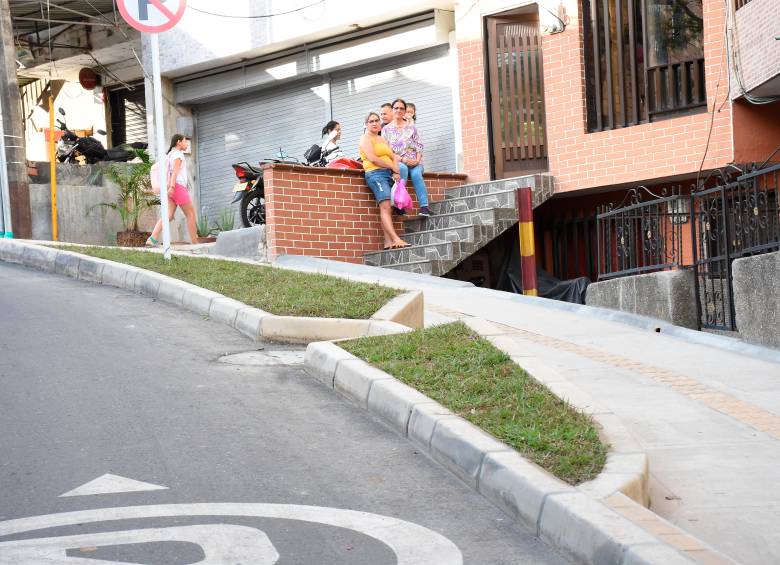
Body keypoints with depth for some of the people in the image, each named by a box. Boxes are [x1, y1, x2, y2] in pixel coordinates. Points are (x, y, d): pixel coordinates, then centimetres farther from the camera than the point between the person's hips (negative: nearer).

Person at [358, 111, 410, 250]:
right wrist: (393, 167, -4)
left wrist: (396, 172, -3)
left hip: (389, 175, 7)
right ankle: (396, 239, -32)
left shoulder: (383, 139, 27)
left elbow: (393, 157, 18)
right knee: (385, 206, -20)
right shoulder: (366, 138, 4)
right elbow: (373, 159, -10)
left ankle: (388, 242, -9)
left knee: (386, 208, -2)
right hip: (376, 174, -7)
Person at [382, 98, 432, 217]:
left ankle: (424, 206, -42)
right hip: (398, 162, -1)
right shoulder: (386, 129, 10)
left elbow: (419, 145, 9)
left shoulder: (411, 127, 15)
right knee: (402, 168, -38)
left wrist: (417, 160, -10)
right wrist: (403, 159, -12)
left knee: (416, 174, -33)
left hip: (414, 162, 1)